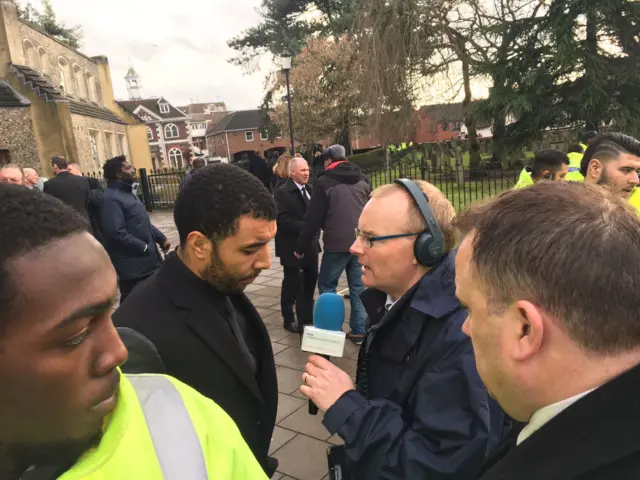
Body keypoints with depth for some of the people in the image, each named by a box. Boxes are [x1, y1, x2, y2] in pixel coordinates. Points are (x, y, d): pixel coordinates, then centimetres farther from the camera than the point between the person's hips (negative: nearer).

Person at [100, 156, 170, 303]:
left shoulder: (128, 193, 16)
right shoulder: (111, 198, -17)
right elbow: (117, 233, -26)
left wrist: (161, 239, 11)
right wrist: (144, 247, -19)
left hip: (147, 260, 10)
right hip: (132, 265, -10)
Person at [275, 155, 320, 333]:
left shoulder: (310, 189, 10)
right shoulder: (283, 192, -13)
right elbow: (283, 221, -21)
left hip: (310, 243, 7)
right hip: (292, 246, -7)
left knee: (310, 280, 14)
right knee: (292, 283, 4)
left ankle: (307, 316, 30)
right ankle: (289, 319, 19)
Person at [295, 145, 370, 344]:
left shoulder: (324, 182, -5)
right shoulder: (362, 179, 12)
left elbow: (313, 219, -7)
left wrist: (300, 247, 0)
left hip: (337, 243, -5)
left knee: (326, 284, 9)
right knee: (358, 286, 12)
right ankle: (359, 331, 15)